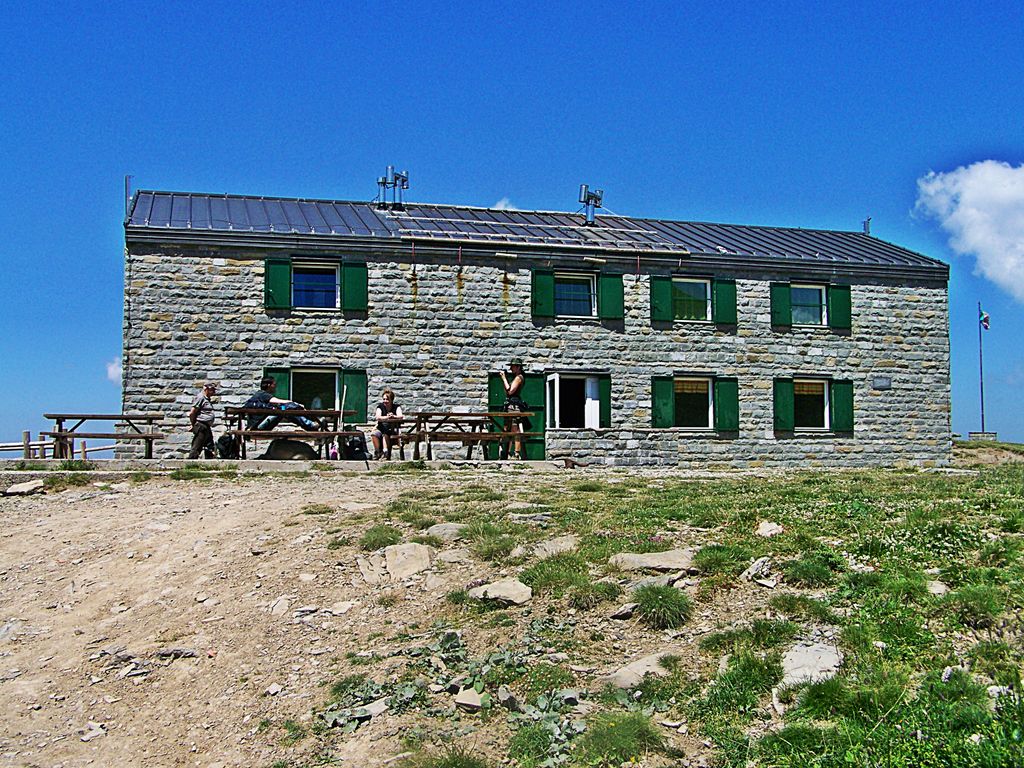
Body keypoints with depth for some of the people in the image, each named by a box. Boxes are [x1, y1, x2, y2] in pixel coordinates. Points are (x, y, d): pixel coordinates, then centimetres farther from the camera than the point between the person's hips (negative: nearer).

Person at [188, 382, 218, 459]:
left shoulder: (207, 399, 18)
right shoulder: (200, 397, -11)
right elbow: (192, 413, -15)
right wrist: (193, 425, -4)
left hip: (207, 427, 10)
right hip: (201, 426, -10)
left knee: (209, 448, 13)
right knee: (196, 448, -8)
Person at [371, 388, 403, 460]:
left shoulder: (396, 407, 3)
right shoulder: (380, 406, 4)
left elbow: (400, 417, -16)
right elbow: (378, 417, -14)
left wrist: (393, 416, -37)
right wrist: (387, 417, -32)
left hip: (392, 429, -2)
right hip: (381, 429, 2)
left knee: (385, 434, -34)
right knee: (374, 434, -29)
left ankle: (385, 451, -31)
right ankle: (377, 452, -22)